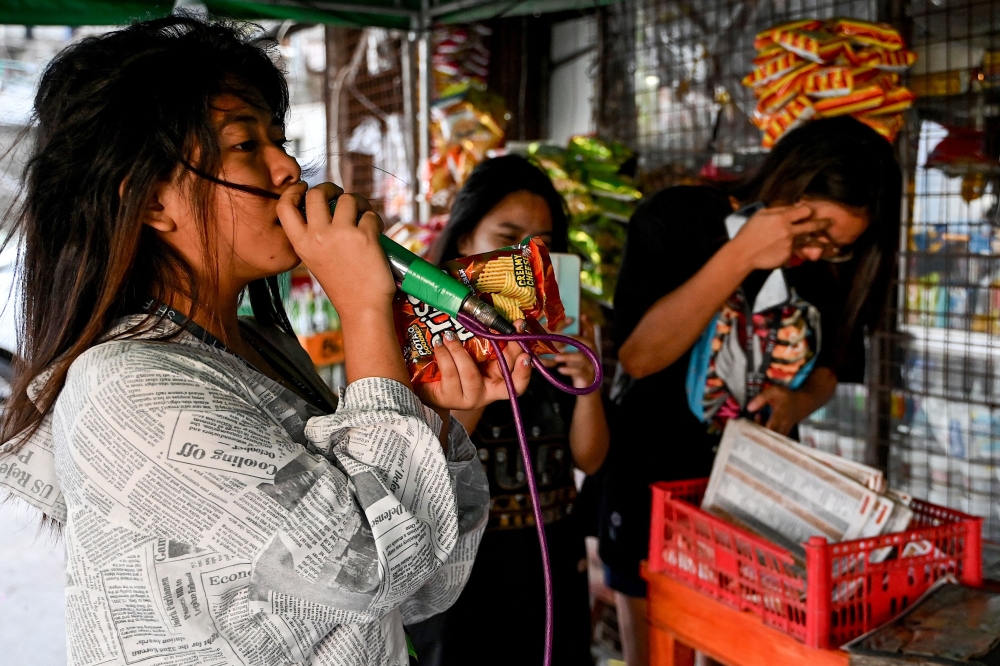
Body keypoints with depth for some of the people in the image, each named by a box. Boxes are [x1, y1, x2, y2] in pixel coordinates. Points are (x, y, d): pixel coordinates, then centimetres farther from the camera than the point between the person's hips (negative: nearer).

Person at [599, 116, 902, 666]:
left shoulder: (833, 269, -3)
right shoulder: (677, 220, -14)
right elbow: (637, 355, -24)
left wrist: (795, 403, -11)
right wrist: (739, 257, -28)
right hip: (656, 492, -3)